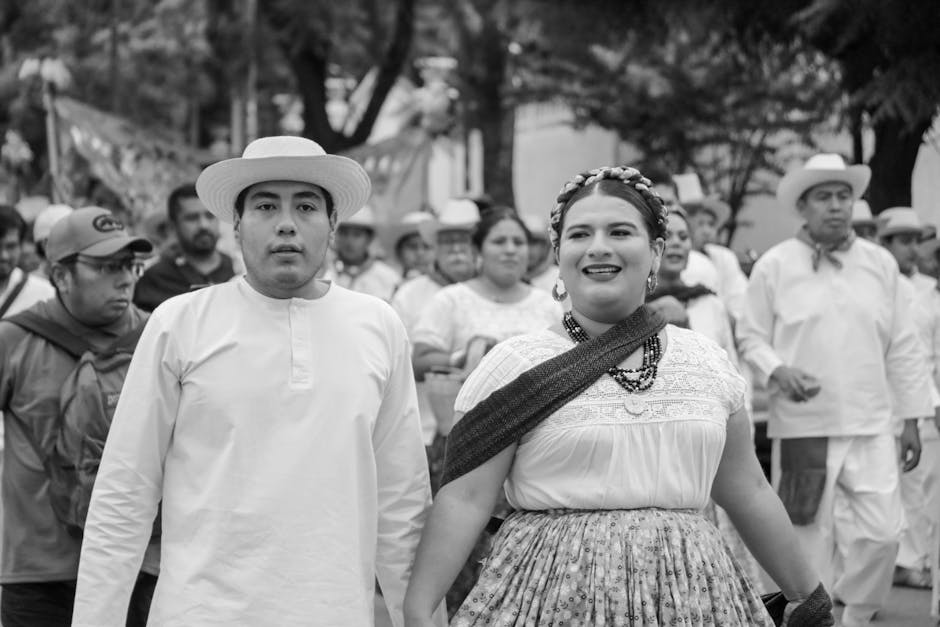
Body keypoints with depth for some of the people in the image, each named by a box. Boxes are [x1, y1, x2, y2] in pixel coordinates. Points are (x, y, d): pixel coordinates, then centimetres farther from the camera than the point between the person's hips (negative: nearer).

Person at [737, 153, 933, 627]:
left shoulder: (881, 264, 8)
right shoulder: (773, 266, 0)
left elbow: (902, 348, 11)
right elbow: (751, 338, 5)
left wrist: (911, 419, 10)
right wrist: (778, 372, -15)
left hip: (871, 425, 2)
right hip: (801, 426, -2)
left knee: (884, 531, -5)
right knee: (808, 536, 2)